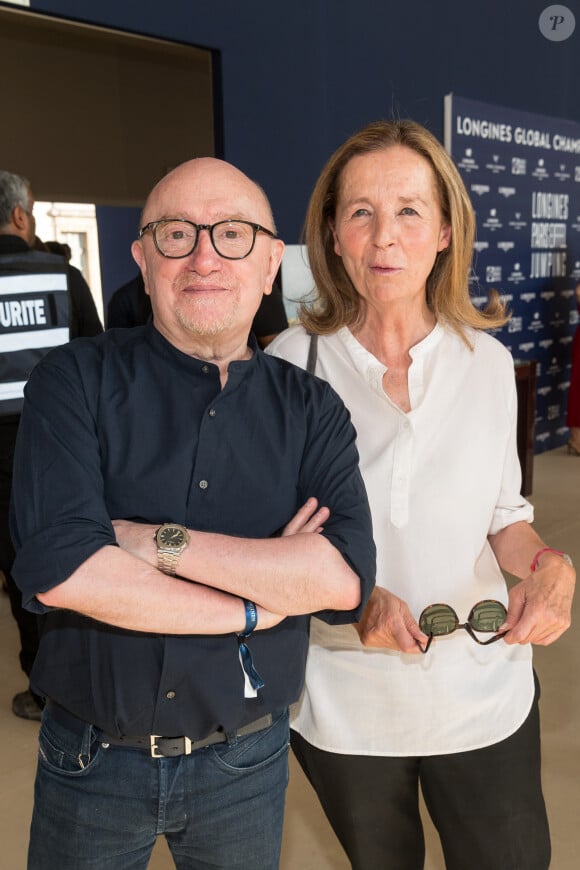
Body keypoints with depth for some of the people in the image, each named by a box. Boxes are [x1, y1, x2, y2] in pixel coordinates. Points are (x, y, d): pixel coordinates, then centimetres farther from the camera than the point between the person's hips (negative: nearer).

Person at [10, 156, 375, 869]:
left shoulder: (310, 409, -5)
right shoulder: (77, 381, -11)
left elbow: (346, 579, -19)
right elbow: (59, 569, -25)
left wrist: (160, 542, -23)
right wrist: (254, 608, -19)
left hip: (246, 763, 2)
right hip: (90, 762, -1)